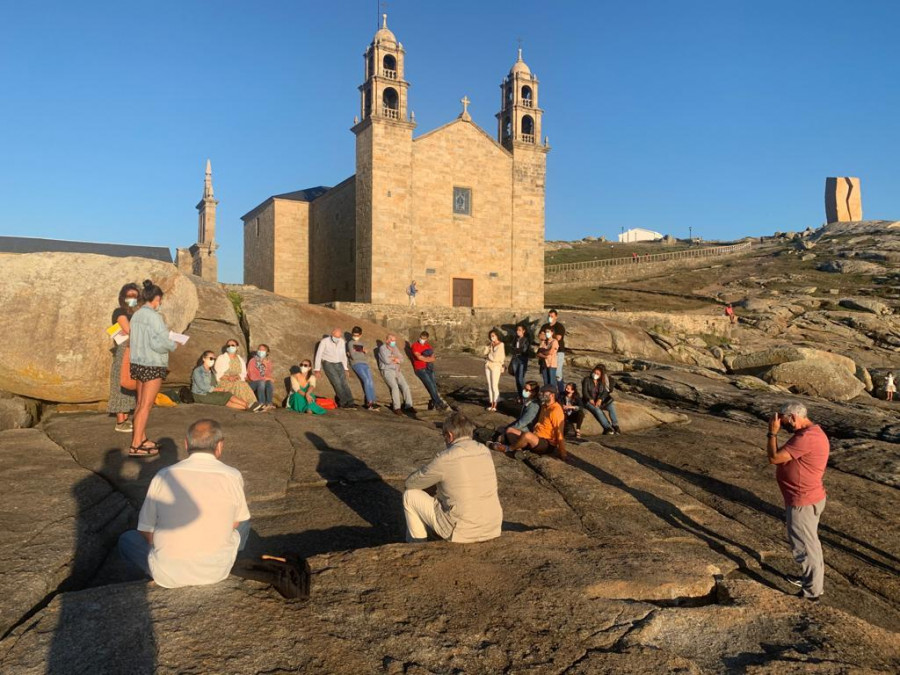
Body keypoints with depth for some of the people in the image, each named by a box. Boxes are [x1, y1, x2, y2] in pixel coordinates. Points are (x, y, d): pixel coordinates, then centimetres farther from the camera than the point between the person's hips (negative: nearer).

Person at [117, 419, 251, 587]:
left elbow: (146, 532, 5)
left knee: (127, 539, 28)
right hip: (217, 571, 0)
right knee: (244, 520, 26)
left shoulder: (163, 476, -2)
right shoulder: (232, 476, -6)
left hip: (169, 574, 0)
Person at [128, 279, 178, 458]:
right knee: (146, 405, -4)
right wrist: (174, 345, -4)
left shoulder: (136, 315, 8)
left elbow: (133, 340, 13)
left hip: (138, 363, 9)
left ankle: (142, 439, 28)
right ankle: (135, 446, -2)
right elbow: (158, 343, -22)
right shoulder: (153, 316, -17)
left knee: (140, 403, 16)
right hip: (152, 365, -9)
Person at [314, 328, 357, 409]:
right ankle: (344, 402, -18)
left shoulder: (342, 342, 3)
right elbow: (318, 355, -8)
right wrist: (317, 369, -10)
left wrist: (345, 369, 13)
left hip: (339, 364, 4)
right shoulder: (324, 341, -11)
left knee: (343, 383, -11)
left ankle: (350, 402, -15)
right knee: (337, 382, -19)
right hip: (328, 364, -4)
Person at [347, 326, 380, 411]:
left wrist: (357, 354, -1)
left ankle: (372, 402, -16)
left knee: (371, 382, -12)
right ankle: (369, 402, -24)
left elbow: (367, 357, 15)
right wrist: (363, 354, 9)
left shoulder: (361, 343, 24)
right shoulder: (350, 343, 9)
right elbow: (353, 356, -4)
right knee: (366, 380, -23)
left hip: (365, 364, 5)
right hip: (356, 364, -5)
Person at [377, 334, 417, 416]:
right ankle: (397, 408, -24)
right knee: (394, 387, -26)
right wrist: (396, 358, 1)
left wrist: (393, 358, -7)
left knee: (405, 386, -12)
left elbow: (401, 359, 11)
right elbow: (386, 360, -15)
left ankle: (408, 406, -11)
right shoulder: (382, 348, -1)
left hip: (397, 371, 6)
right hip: (387, 371, -6)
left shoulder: (395, 348, 18)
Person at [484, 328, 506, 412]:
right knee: (489, 386, 7)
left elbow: (496, 357, -12)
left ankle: (495, 405, -2)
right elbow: (485, 354, 14)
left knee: (494, 386, -6)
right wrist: (491, 356, -4)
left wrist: (488, 355, 1)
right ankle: (491, 403, 13)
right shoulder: (490, 344, 12)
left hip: (496, 366, -6)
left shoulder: (500, 345, -7)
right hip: (487, 366, 6)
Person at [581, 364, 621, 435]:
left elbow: (605, 392, -2)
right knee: (597, 410, -34)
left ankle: (615, 425, -26)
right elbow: (584, 392, -8)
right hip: (588, 402, -4)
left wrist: (600, 400, -22)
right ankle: (607, 427, -41)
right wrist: (591, 400, -24)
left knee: (611, 405, -23)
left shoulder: (602, 382, 13)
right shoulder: (587, 380, 3)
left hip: (599, 402, 4)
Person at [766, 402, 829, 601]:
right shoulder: (811, 432, 7)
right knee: (809, 543, 24)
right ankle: (811, 579, 40)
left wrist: (772, 433, -16)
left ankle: (812, 590, 17)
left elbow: (774, 458, -23)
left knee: (804, 546, 3)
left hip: (803, 502, -11)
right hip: (808, 498, 11)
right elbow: (784, 455, 15)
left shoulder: (806, 438, -27)